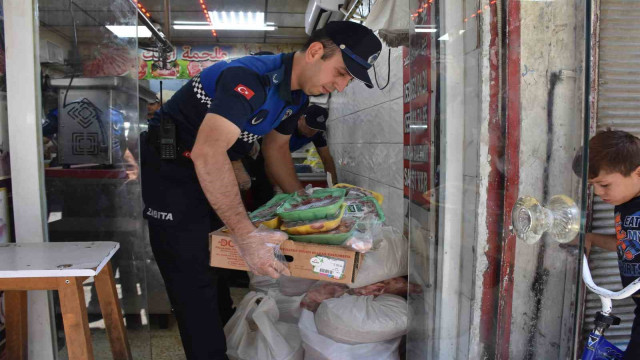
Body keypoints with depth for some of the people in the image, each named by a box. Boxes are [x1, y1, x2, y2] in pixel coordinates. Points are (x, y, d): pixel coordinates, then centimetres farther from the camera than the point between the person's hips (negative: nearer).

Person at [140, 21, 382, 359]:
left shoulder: (296, 93, 2)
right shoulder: (252, 76, -29)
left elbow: (276, 148, 15)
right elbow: (208, 152, -40)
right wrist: (246, 234, -41)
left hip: (207, 172, 9)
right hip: (168, 170, -9)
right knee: (195, 283, -5)